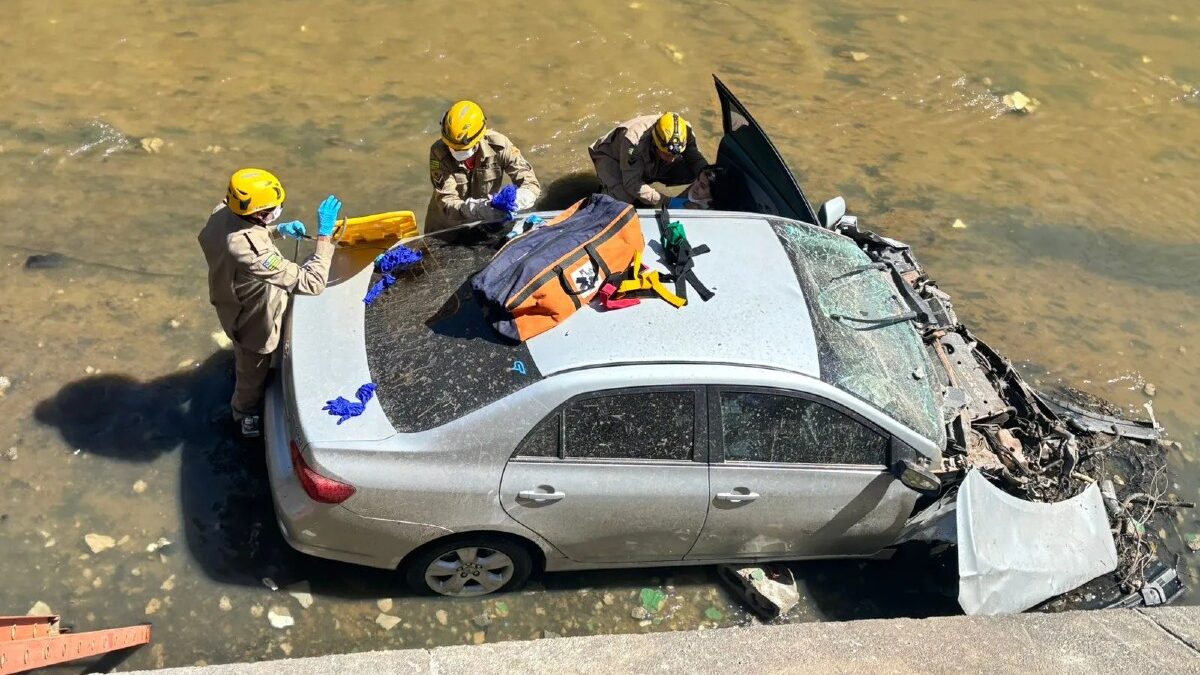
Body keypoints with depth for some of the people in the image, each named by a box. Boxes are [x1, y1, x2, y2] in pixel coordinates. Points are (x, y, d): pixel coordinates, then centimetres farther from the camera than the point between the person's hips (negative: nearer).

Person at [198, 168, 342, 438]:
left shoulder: (223, 212, -22)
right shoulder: (252, 253, -48)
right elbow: (312, 283, -45)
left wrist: (278, 230, -9)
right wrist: (325, 236, -40)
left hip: (233, 304, 7)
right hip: (253, 320, -7)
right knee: (253, 372, 26)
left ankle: (239, 372, 71)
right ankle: (245, 415, 54)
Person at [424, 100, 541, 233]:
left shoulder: (498, 146, -22)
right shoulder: (439, 152, -25)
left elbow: (531, 184, -21)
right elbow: (446, 202, -31)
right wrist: (477, 209, -50)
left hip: (483, 225, 2)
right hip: (444, 228, -2)